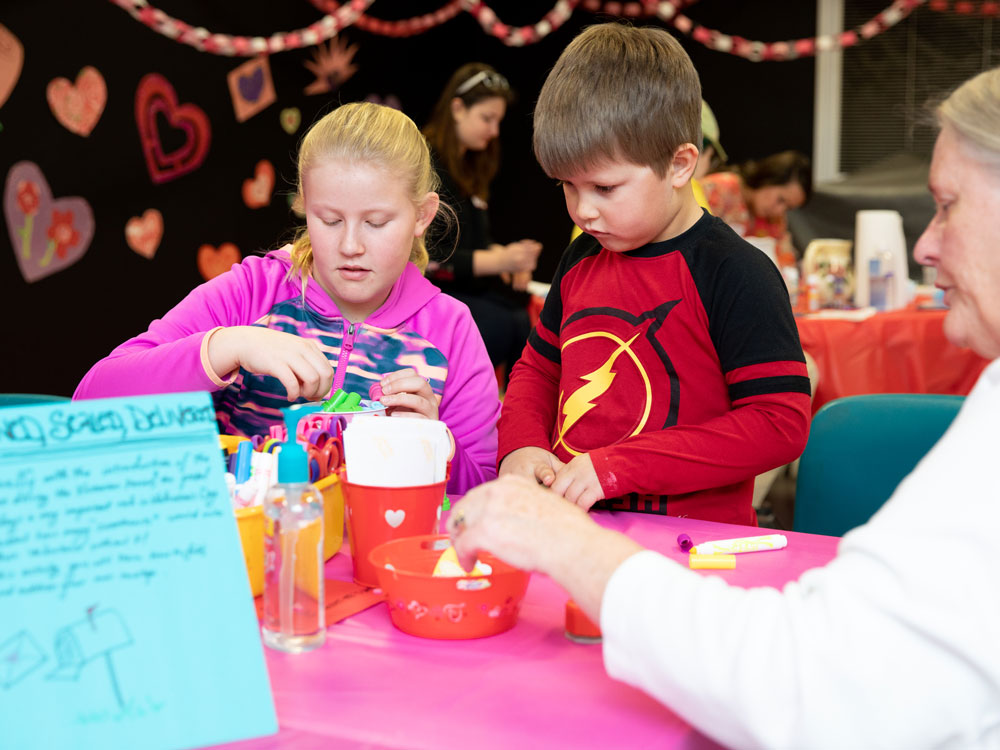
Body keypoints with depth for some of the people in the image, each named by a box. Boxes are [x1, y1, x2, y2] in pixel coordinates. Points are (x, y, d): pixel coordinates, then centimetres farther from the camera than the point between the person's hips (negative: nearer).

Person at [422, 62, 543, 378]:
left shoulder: (470, 164, 16)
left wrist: (506, 259, -1)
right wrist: (499, 261, -21)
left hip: (464, 284, 8)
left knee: (525, 315, -19)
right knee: (498, 325, -30)